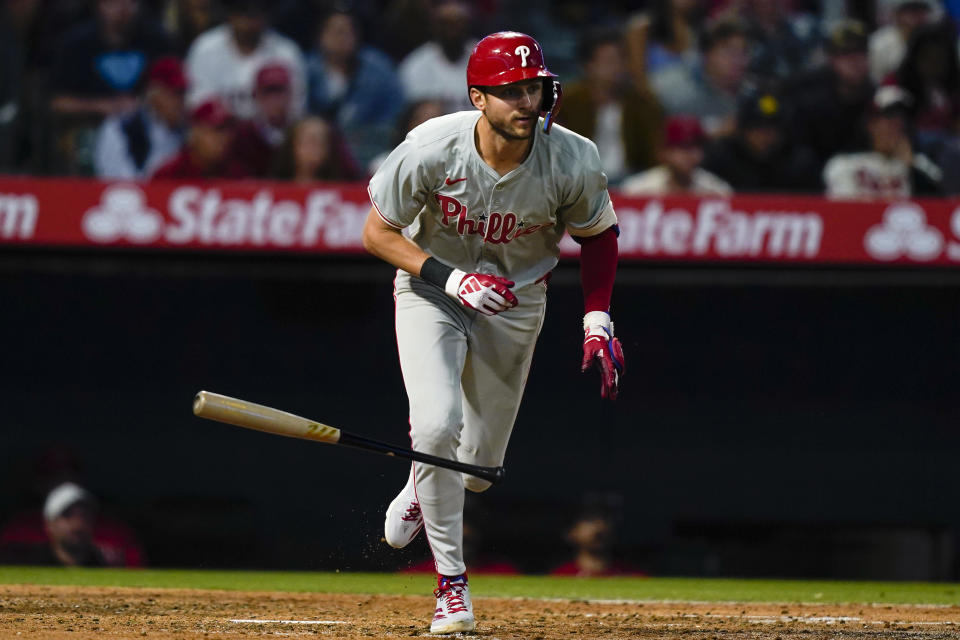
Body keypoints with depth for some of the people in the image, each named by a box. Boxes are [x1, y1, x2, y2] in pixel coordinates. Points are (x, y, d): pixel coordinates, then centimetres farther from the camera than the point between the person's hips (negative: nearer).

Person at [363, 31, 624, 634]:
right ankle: (451, 583, -8)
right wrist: (452, 279, -28)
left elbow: (599, 235, -2)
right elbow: (378, 233, -15)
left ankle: (419, 492, 47)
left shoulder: (574, 161, -23)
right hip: (431, 290, -2)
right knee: (438, 426, -25)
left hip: (515, 301, 2)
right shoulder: (432, 149, -28)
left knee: (479, 466, 8)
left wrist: (598, 322, -10)